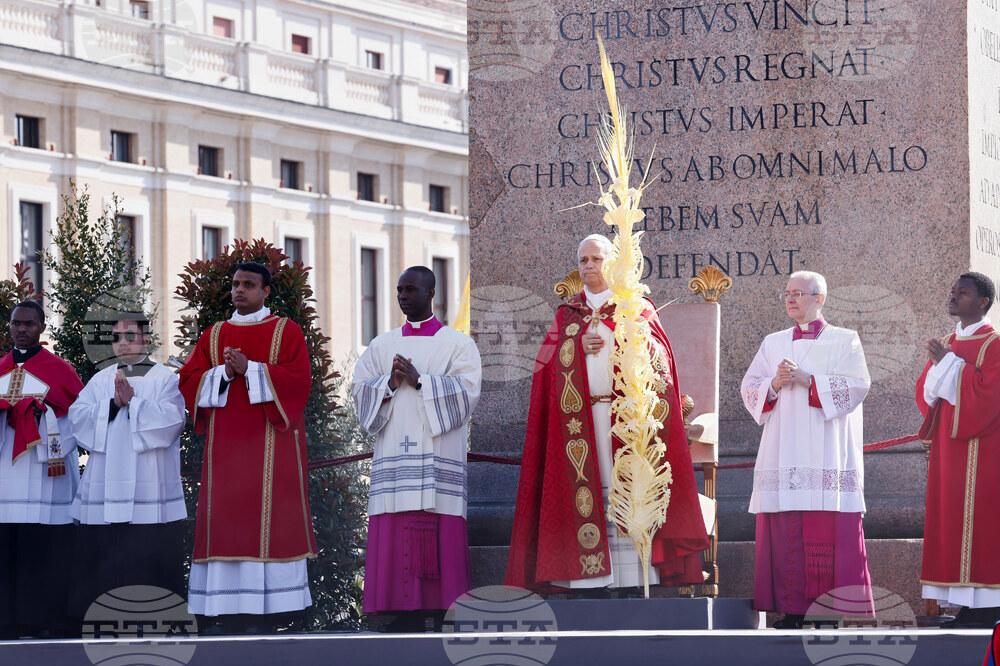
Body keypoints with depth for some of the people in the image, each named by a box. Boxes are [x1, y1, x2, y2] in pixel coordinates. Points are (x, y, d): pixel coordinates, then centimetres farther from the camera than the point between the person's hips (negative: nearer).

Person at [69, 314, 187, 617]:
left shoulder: (166, 379, 5)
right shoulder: (100, 381, 17)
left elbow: (171, 418, -10)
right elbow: (78, 416, 3)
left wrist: (132, 402, -10)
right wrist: (113, 404, -10)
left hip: (149, 488, -4)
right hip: (104, 489, 4)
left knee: (150, 556, -7)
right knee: (102, 559, 1)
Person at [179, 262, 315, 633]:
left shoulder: (286, 332, 5)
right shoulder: (214, 335, 16)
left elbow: (297, 380, -8)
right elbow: (189, 381, 7)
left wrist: (250, 369, -15)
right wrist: (224, 374, -10)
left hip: (270, 444, -3)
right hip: (226, 445, 3)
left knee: (268, 519, -8)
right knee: (226, 521, -3)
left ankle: (267, 611, -8)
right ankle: (230, 613, -3)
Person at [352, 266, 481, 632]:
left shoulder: (457, 344, 8)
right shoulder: (381, 345, 18)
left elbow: (467, 391, -5)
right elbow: (360, 391, 10)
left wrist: (420, 381, -13)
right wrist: (390, 383, -8)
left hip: (439, 456, -3)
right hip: (395, 457, 3)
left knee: (441, 540, -8)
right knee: (398, 541, -4)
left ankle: (444, 616, -8)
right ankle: (407, 617, -3)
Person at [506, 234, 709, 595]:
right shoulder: (567, 313, 18)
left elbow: (659, 355, 2)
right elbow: (547, 362, 10)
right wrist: (579, 347, -6)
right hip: (579, 421, 2)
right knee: (585, 497, -6)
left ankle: (631, 584, -10)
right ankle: (588, 585, -7)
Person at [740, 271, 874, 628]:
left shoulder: (844, 341, 8)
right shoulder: (773, 343, 18)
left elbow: (857, 385, -6)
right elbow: (749, 388, 12)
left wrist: (807, 380, -14)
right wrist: (775, 385, -9)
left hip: (826, 449, -3)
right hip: (783, 449, 3)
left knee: (830, 535, -9)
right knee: (786, 532, -4)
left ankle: (833, 610, -8)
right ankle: (793, 610, -2)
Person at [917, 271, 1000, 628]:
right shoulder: (947, 344, 16)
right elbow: (924, 392, 13)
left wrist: (948, 362, -15)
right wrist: (938, 364, -7)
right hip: (949, 447, 8)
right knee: (952, 518, 3)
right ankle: (967, 602, 5)